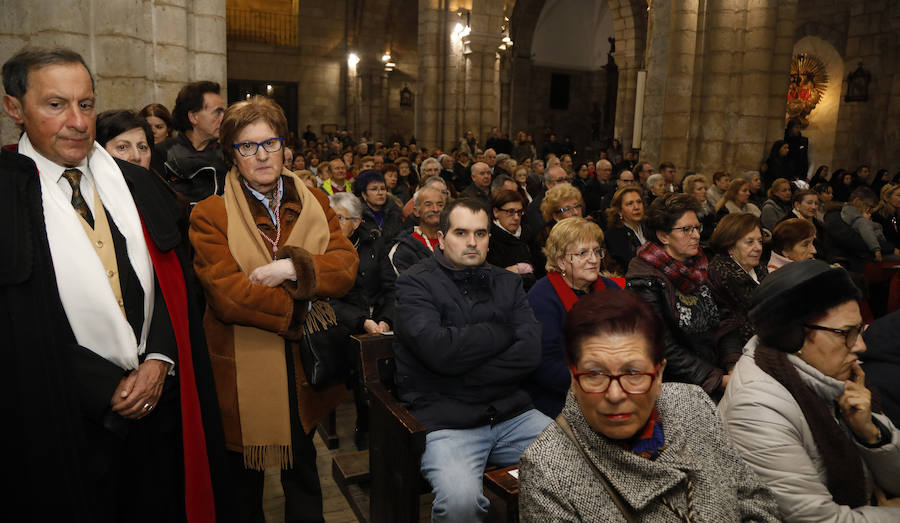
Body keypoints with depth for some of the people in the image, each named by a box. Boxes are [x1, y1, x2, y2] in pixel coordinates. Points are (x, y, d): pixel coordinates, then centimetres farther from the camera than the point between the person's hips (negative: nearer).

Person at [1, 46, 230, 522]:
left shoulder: (137, 186, 5)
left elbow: (174, 281, 5)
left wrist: (159, 360, -8)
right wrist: (106, 392, -12)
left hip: (160, 404, 4)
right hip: (67, 423, -4)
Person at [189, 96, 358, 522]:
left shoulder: (314, 203, 5)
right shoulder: (210, 215, -8)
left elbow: (346, 265, -7)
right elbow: (226, 294, -19)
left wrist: (294, 267, -23)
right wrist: (297, 311, -17)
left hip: (305, 369, 4)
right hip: (245, 372, -3)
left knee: (303, 471, 22)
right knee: (244, 476, 17)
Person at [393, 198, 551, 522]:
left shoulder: (507, 283, 12)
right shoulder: (415, 284, -1)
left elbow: (530, 352, -2)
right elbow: (441, 350, -19)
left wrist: (462, 376, -12)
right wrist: (505, 332, -5)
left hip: (510, 413, 5)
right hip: (445, 420, -4)